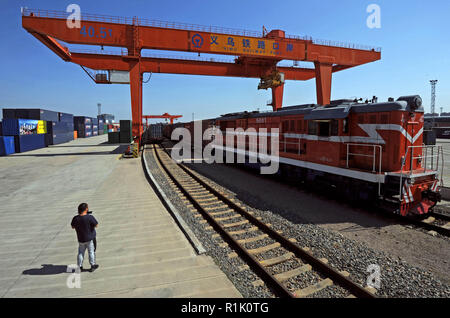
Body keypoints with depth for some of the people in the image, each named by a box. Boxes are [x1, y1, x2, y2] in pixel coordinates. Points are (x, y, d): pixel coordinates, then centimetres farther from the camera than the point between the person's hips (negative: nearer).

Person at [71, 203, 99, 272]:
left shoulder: (75, 218, -12)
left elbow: (73, 227, 5)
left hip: (81, 239, 3)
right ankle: (92, 265, 23)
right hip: (90, 238, -3)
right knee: (91, 252, 13)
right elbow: (96, 225, -15)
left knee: (80, 253, 19)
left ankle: (80, 266, 26)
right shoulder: (90, 217, -25)